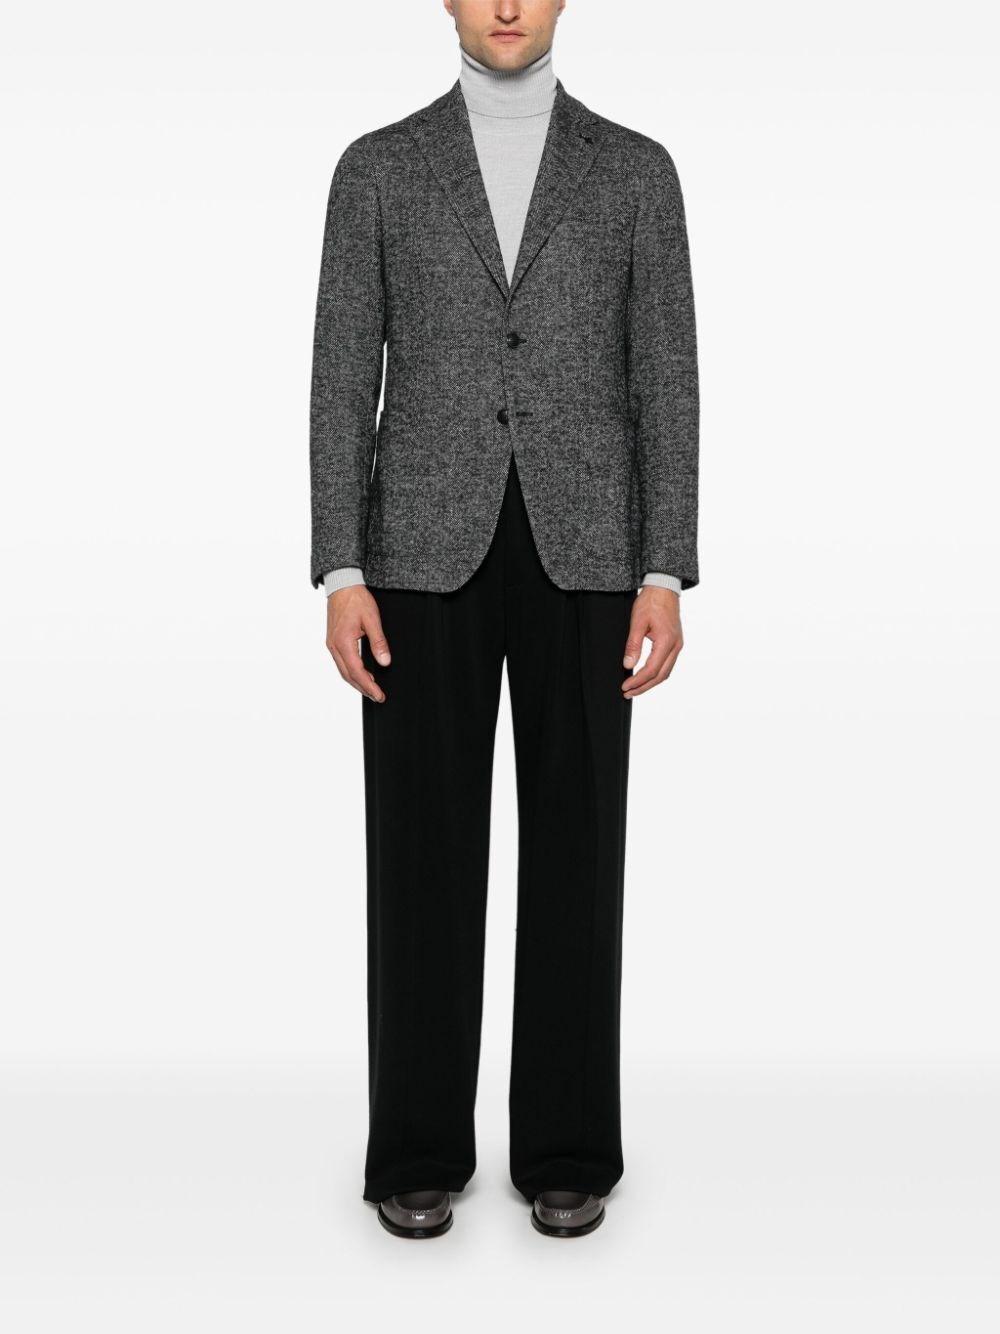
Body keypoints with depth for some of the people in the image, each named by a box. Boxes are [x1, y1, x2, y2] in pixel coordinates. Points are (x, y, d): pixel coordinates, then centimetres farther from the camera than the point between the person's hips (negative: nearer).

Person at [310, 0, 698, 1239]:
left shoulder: (635, 169, 9)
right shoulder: (376, 167, 8)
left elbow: (664, 382, 4)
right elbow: (343, 380, 3)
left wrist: (665, 579, -6)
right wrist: (341, 578, -7)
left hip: (579, 552, 1)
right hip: (429, 547, 0)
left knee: (573, 841, 2)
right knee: (423, 846, 1)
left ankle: (565, 1145, 16)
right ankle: (420, 1147, 15)